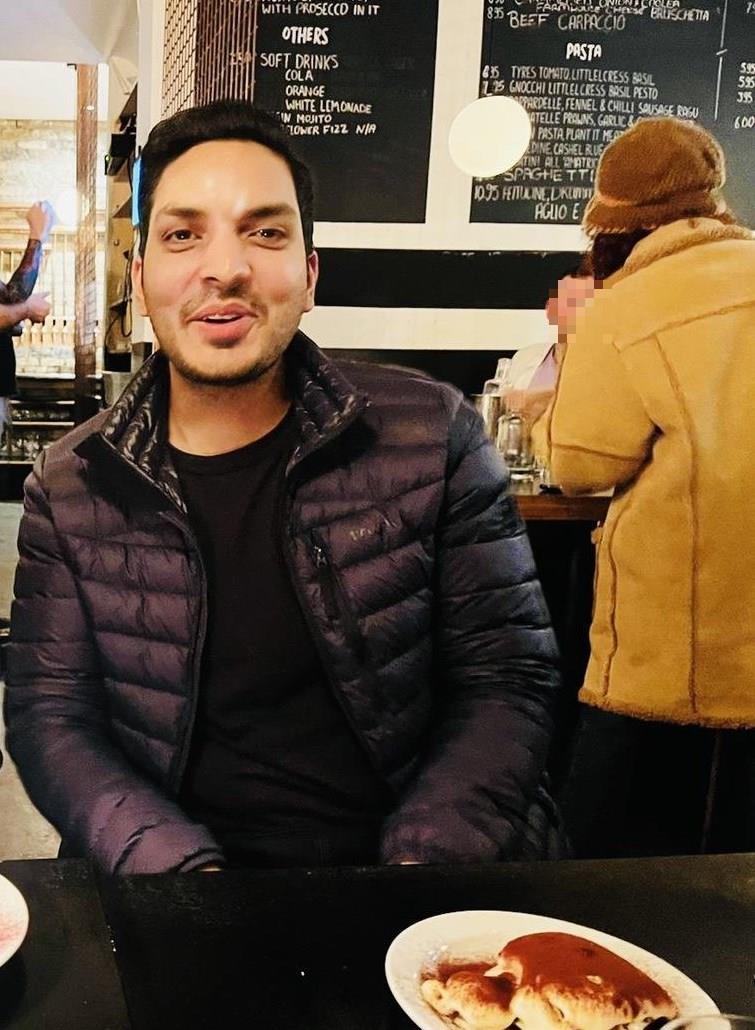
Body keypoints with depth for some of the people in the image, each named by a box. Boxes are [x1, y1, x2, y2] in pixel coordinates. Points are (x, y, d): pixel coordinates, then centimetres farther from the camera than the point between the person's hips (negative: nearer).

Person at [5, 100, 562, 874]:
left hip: (400, 888, 0)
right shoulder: (69, 488, 2)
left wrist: (423, 865, -15)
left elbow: (507, 679, -1)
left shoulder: (432, 436, -3)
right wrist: (178, 868, -16)